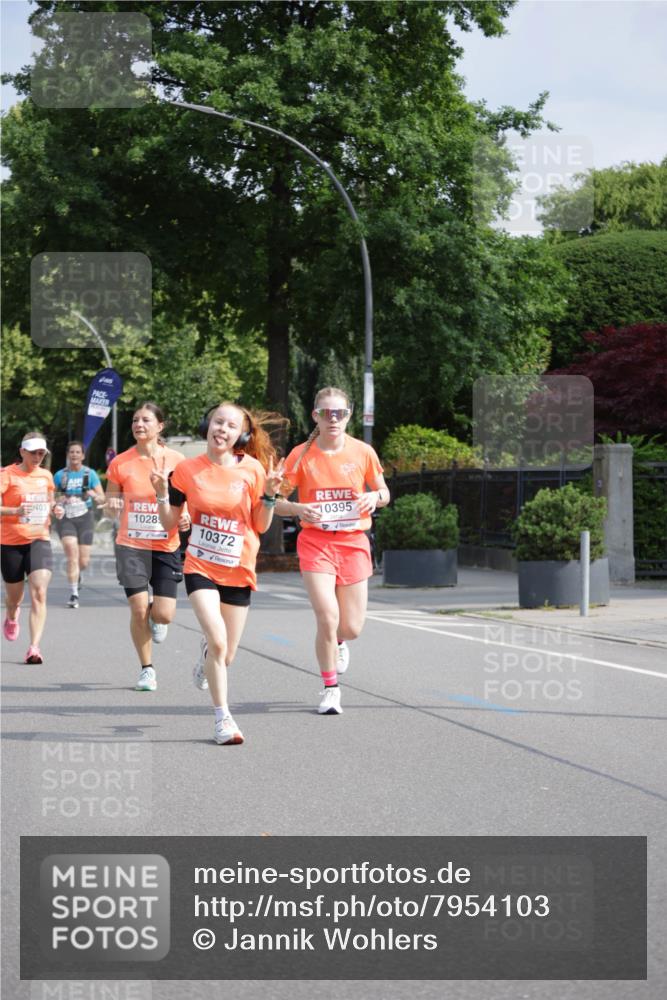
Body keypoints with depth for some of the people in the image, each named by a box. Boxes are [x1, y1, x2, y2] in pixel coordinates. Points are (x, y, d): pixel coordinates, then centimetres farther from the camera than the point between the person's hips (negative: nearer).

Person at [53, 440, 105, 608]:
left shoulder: (90, 474, 3)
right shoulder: (60, 475, 4)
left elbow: (102, 499, 3)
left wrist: (94, 495, -20)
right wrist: (59, 500, -10)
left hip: (84, 518, 1)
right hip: (65, 519, -1)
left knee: (83, 562, 3)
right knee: (72, 555, -19)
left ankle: (77, 573, 40)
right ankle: (74, 594, -14)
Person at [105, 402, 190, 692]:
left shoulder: (176, 461, -1)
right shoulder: (120, 463, 0)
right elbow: (110, 500, 10)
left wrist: (186, 517, -12)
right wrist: (112, 503, -14)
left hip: (166, 546, 0)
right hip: (131, 545, 0)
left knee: (164, 614, -6)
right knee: (139, 609, -7)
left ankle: (156, 617, 33)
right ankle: (147, 669, 12)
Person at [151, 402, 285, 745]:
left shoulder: (252, 469, -3)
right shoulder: (187, 470, -3)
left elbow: (261, 526, 2)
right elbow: (169, 524, 4)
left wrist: (269, 493, -13)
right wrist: (162, 492, -12)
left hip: (238, 571, 2)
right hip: (200, 567, -2)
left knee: (226, 656, 7)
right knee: (218, 641, -21)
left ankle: (206, 654, 46)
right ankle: (223, 718, -7)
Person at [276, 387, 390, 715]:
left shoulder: (363, 452, -1)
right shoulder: (301, 454, -5)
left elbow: (384, 493, 12)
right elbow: (277, 501, -2)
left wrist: (374, 497, -12)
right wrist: (298, 509, -23)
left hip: (353, 543, 2)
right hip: (315, 542, -2)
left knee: (352, 627, 3)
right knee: (328, 617, -15)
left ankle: (337, 642, 42)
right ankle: (330, 688, 4)